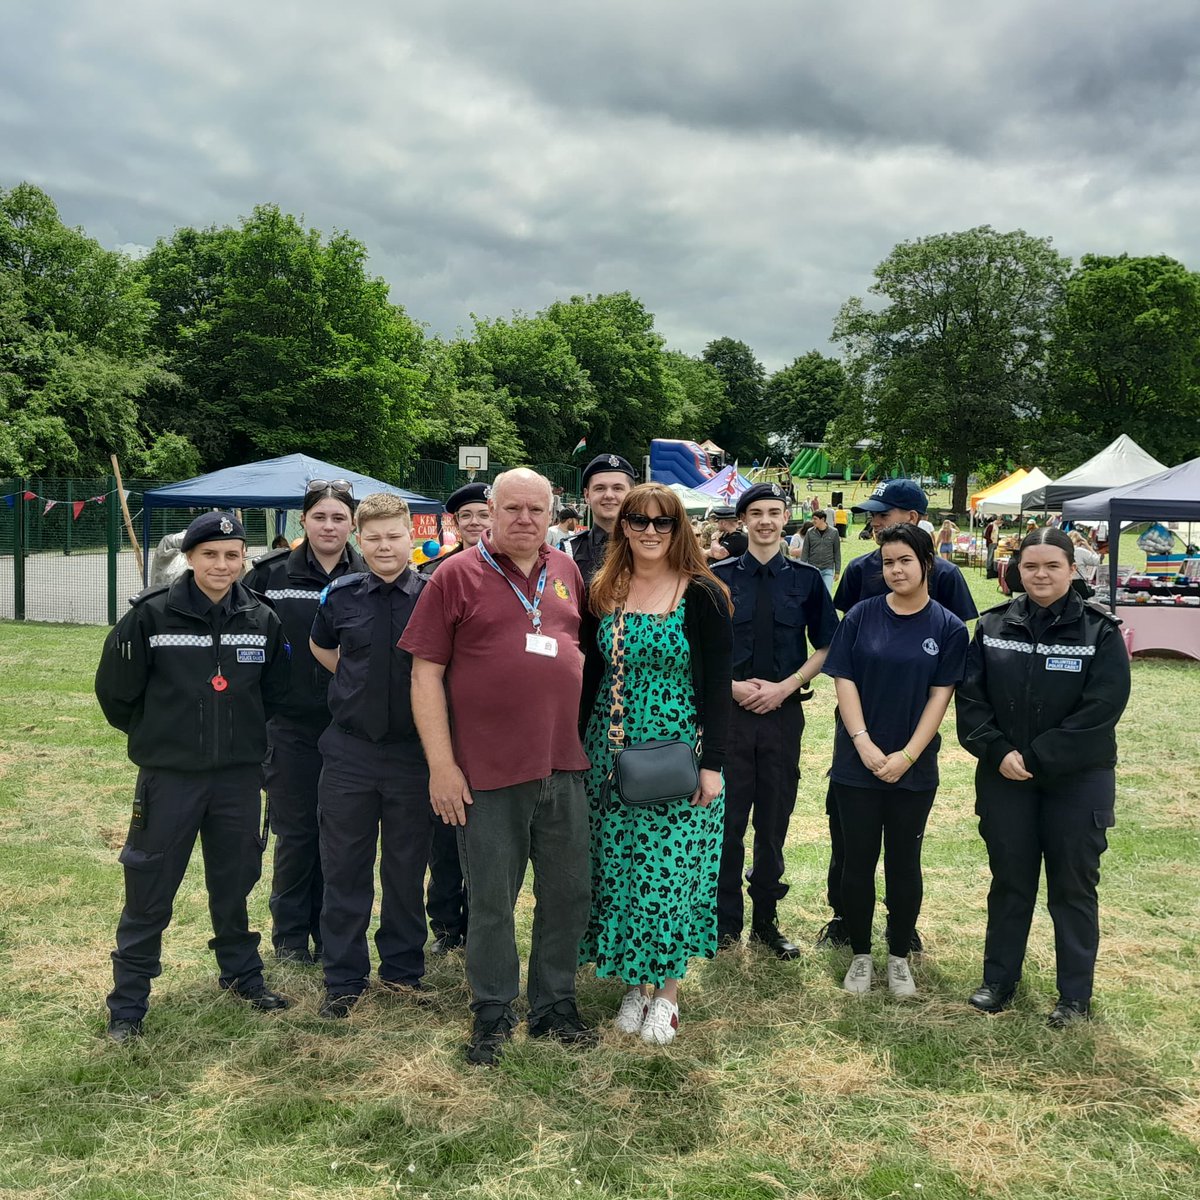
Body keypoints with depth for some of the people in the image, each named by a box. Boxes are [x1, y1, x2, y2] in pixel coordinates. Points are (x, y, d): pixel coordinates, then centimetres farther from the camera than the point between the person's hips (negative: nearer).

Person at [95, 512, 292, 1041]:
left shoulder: (262, 620, -1)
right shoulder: (152, 614, -11)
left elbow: (275, 693, 13)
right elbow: (115, 690, -2)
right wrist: (157, 733, 6)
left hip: (238, 775, 3)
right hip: (168, 775, -3)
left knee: (234, 883, 16)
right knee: (149, 891, 4)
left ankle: (242, 973, 34)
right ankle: (128, 1002, 17)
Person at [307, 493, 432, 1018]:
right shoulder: (340, 595, -1)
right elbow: (320, 647, 19)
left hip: (412, 751, -1)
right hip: (350, 749, 1)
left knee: (407, 866, 11)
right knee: (344, 867, 8)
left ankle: (403, 969, 28)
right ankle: (344, 977, 22)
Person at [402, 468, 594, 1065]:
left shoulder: (566, 573, 9)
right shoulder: (457, 576, -4)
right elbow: (426, 672, -7)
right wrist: (441, 764, -11)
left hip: (564, 766, 5)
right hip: (488, 771, -4)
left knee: (568, 893, 13)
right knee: (491, 902, 8)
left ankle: (555, 1003, 32)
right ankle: (492, 1014, 26)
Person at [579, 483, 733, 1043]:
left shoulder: (702, 595, -6)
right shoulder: (602, 594, 6)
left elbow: (717, 685, -7)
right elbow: (591, 677, 10)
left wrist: (712, 762, -11)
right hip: (610, 755, 4)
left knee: (671, 870, 0)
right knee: (618, 869, 8)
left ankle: (666, 991, 17)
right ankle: (633, 982, 23)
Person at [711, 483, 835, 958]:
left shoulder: (807, 579, 5)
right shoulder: (719, 577, 2)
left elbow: (825, 647, 6)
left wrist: (786, 686, -7)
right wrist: (732, 686, -10)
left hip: (783, 711, 1)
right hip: (728, 710, -1)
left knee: (774, 820, 9)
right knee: (726, 818, 2)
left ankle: (766, 920, 23)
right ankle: (726, 920, 16)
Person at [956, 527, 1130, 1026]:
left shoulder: (1100, 632, -7)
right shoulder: (993, 626, 1)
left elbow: (1102, 709, -14)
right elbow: (970, 698, -1)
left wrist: (1036, 757, -17)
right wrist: (999, 752, -14)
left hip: (1078, 780, -2)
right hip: (1004, 778, 2)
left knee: (1073, 887, 8)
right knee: (1009, 881, 13)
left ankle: (1075, 995, 21)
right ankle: (998, 980, 27)